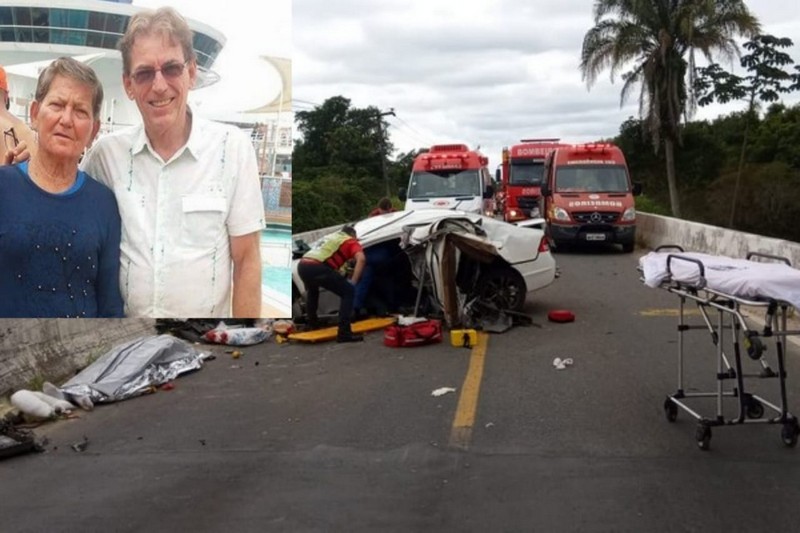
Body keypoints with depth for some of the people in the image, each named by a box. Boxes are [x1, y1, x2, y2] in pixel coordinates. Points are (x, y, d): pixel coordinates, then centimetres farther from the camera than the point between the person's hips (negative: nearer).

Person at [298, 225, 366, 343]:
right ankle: (344, 332, -8)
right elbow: (361, 259, -4)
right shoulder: (351, 242, 16)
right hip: (317, 267, -7)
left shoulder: (330, 237, 36)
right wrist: (353, 281, -4)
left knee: (312, 291, 37)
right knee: (348, 292, 2)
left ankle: (312, 324, 45)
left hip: (302, 265, 7)